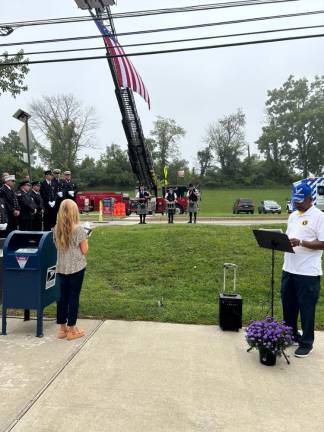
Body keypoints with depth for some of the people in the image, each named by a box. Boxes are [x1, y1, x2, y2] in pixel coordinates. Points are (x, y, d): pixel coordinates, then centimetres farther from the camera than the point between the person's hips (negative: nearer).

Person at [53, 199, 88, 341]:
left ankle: (62, 328, 23)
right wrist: (85, 239, 6)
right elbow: (84, 250, -9)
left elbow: (57, 247, 12)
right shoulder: (79, 228, -14)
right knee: (74, 297, 4)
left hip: (61, 267, 5)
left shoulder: (56, 229, 2)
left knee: (63, 296, 13)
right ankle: (72, 330, 13)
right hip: (76, 267, -5)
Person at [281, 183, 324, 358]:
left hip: (308, 272, -7)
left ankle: (307, 343, 19)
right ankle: (291, 334, 35)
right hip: (289, 269, 7)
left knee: (306, 308, 4)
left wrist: (301, 242, -27)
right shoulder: (293, 216, 13)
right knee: (288, 304, 17)